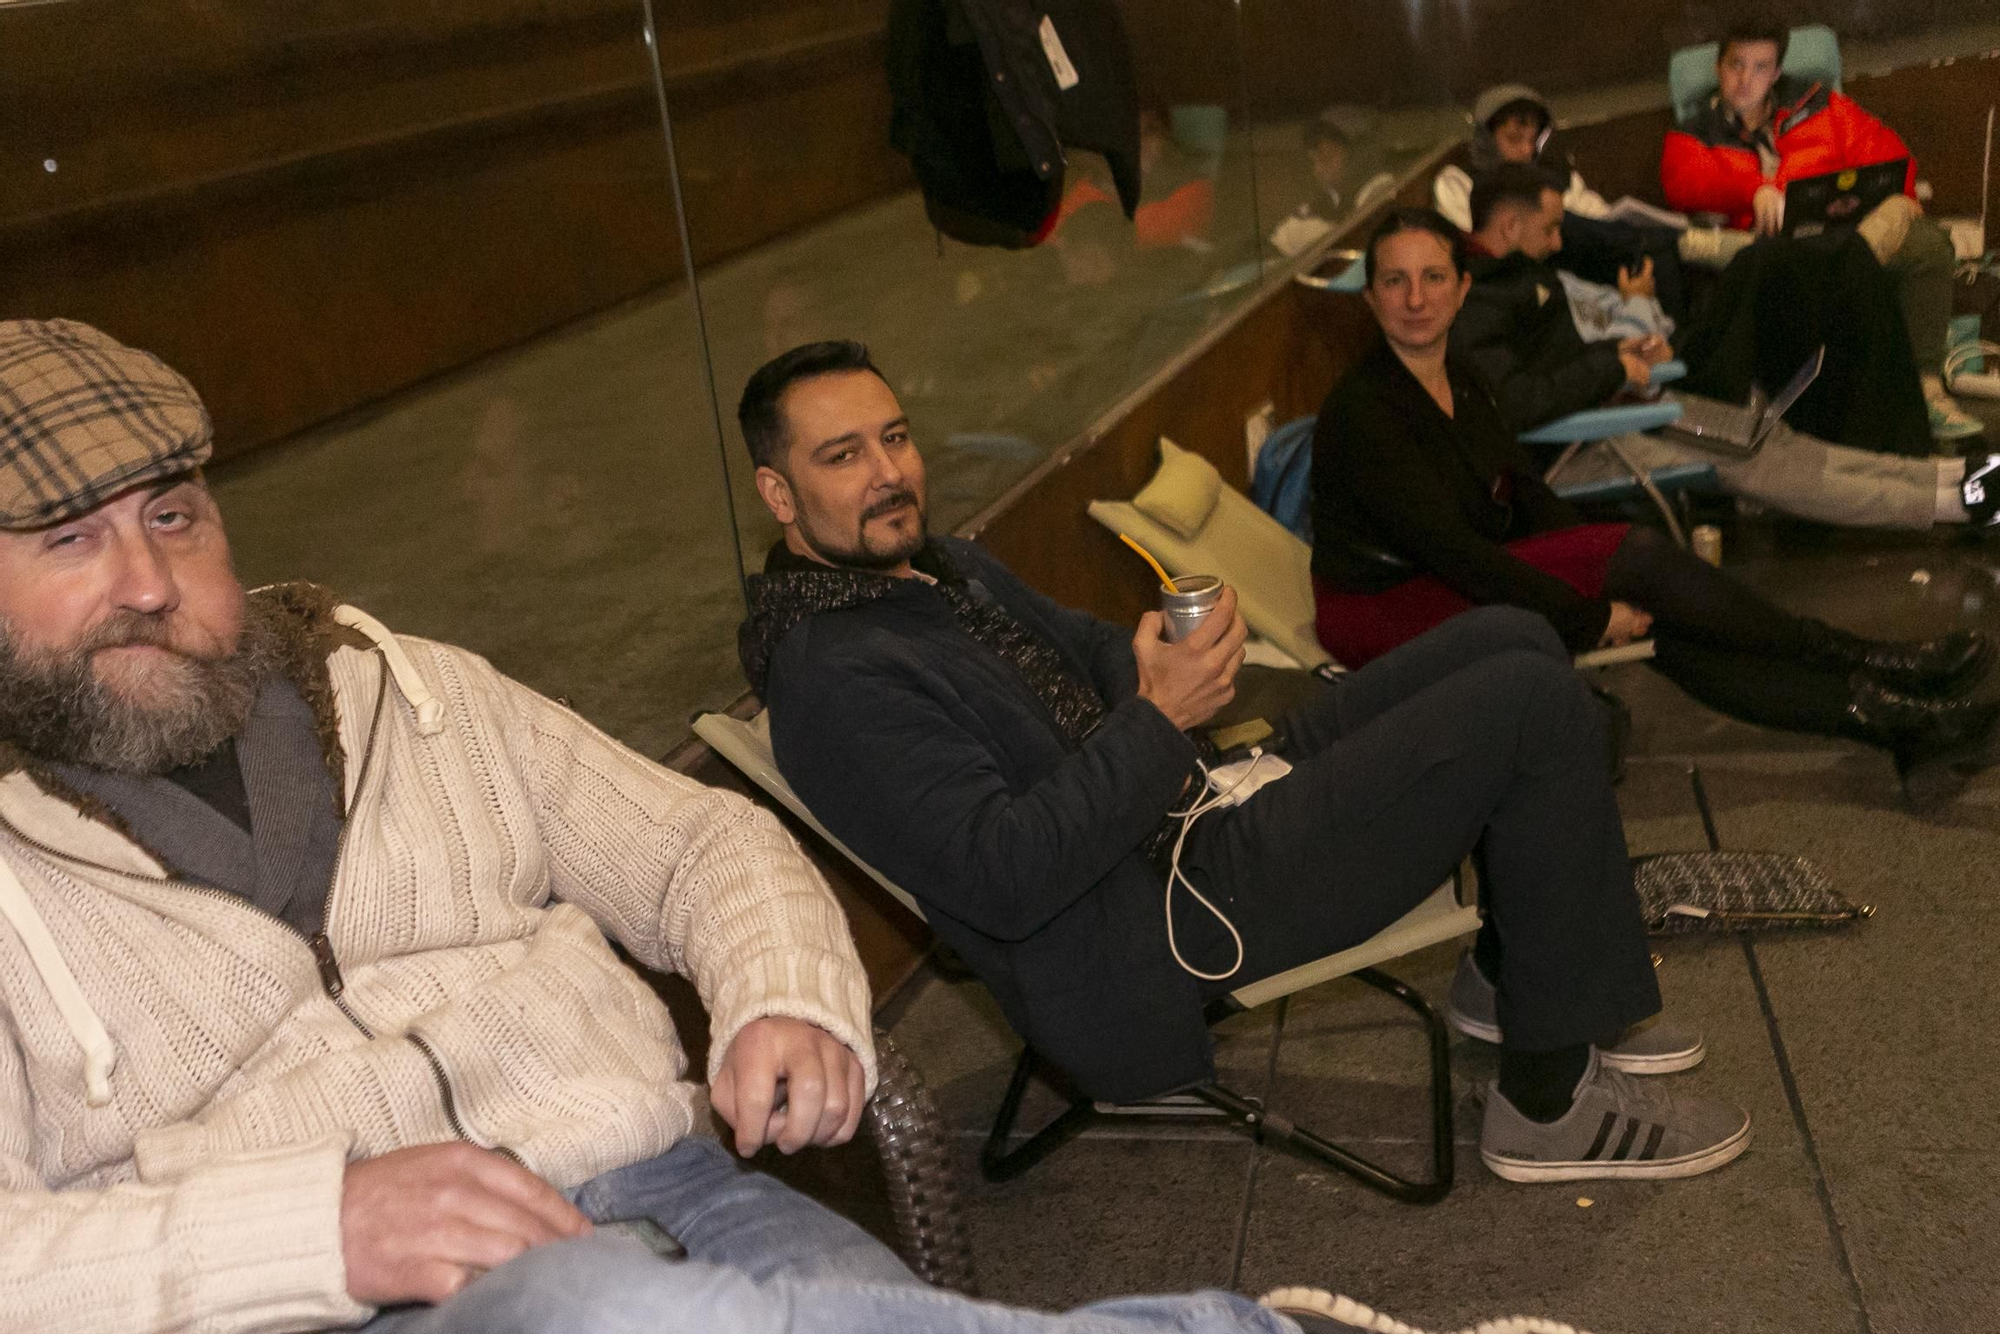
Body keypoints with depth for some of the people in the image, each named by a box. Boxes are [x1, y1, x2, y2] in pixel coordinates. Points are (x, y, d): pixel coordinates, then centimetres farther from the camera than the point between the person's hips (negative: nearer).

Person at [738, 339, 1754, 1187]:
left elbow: (1086, 647, 23)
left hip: (1194, 801, 10)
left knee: (1515, 640, 8)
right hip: (1150, 937, -10)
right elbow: (1004, 877, -28)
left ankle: (1507, 975, 22)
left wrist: (1170, 663, 2)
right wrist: (1158, 719, -27)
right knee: (1536, 707, -15)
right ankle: (1552, 1101, -2)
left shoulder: (936, 567, 12)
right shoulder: (834, 679, -21)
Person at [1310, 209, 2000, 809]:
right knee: (1638, 555, -19)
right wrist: (1590, 617, -20)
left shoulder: (1459, 372, 7)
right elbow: (1451, 551, -24)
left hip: (1452, 586, 8)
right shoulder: (1362, 413, -20)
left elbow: (1524, 492, 12)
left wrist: (1604, 579, -1)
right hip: (1386, 612, -7)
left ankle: (1895, 723, -11)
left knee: (1658, 621, -12)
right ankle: (1869, 666, -7)